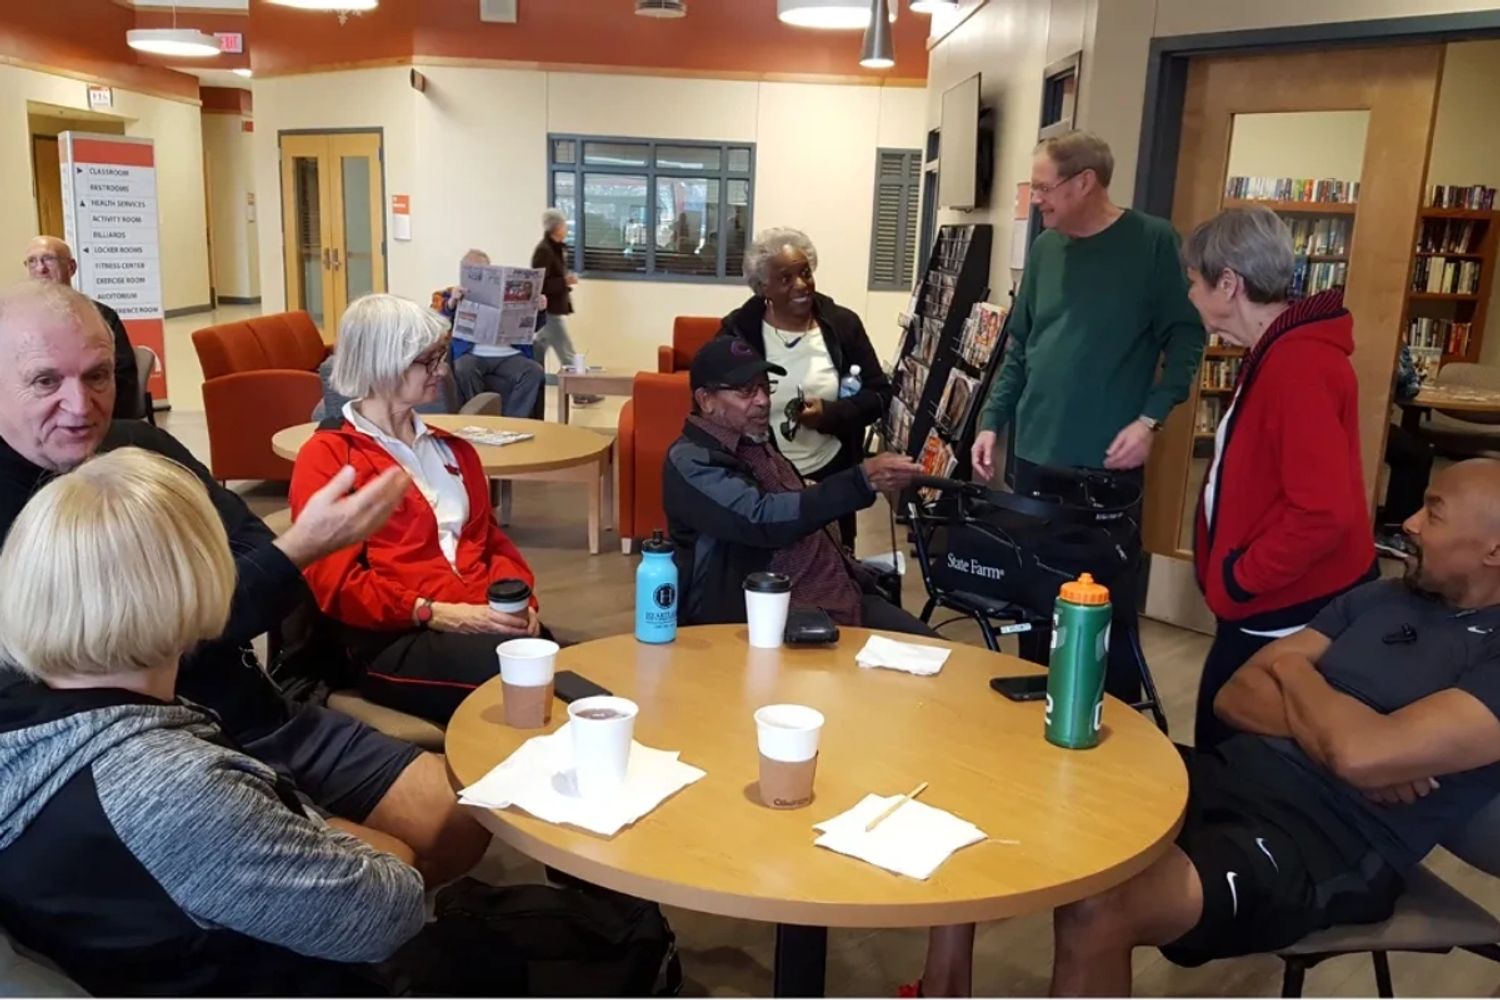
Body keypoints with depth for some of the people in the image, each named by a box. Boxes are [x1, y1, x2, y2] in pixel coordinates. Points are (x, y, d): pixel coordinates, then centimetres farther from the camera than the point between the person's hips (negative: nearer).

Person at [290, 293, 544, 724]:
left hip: (482, 624, 6)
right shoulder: (326, 458, 4)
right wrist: (435, 613, -16)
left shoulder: (452, 449, 24)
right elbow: (334, 583, -5)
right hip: (393, 641, -6)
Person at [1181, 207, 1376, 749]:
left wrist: (1237, 579, -18)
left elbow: (1323, 512, -30)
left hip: (1291, 616, -10)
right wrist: (1235, 577, 12)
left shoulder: (1299, 364, -23)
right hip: (1270, 606, 10)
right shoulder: (1276, 354, 11)